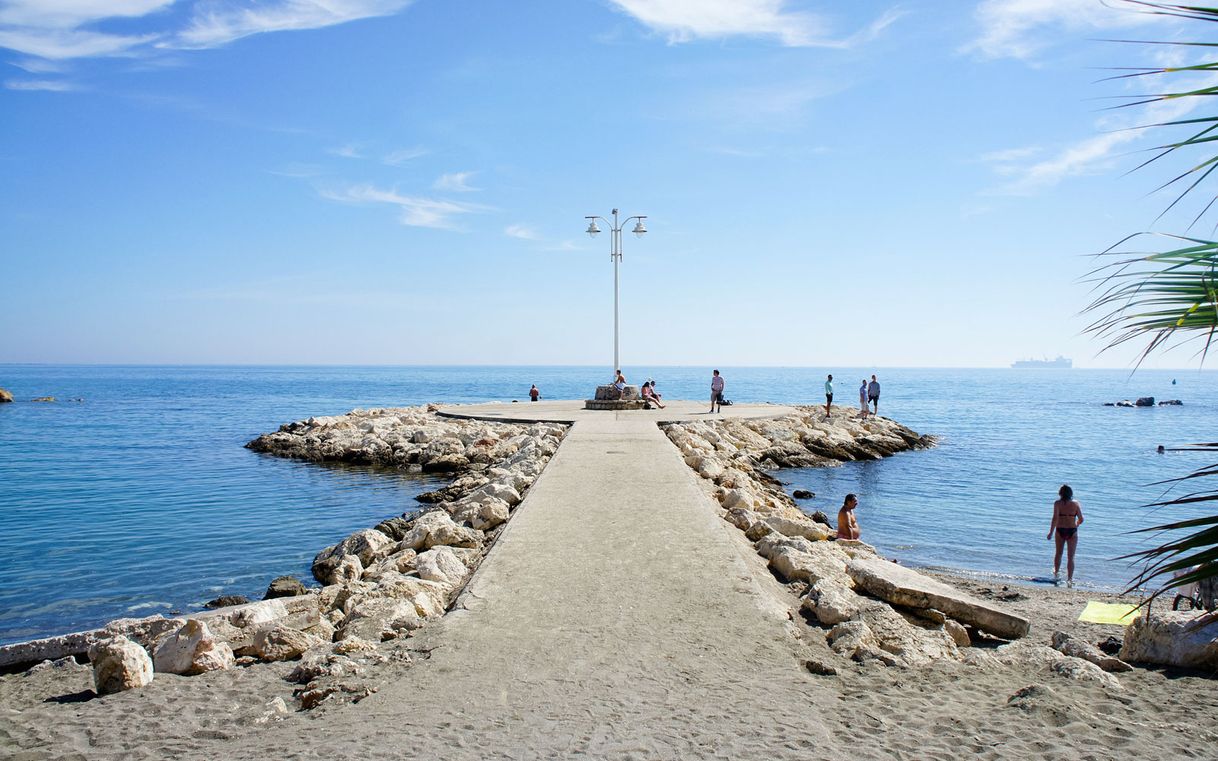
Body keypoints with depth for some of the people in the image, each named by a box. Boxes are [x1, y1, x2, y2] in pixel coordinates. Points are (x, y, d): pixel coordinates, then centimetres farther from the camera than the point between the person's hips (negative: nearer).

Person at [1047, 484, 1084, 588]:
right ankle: (1070, 580, 0)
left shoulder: (1057, 503, -8)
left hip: (1060, 531, 0)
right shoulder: (1076, 503, -3)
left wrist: (1051, 532, -9)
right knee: (1071, 557, 5)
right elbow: (1081, 520, -1)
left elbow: (1055, 518, -14)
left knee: (1058, 553, 21)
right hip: (1072, 531, 0)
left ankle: (1056, 574, 37)